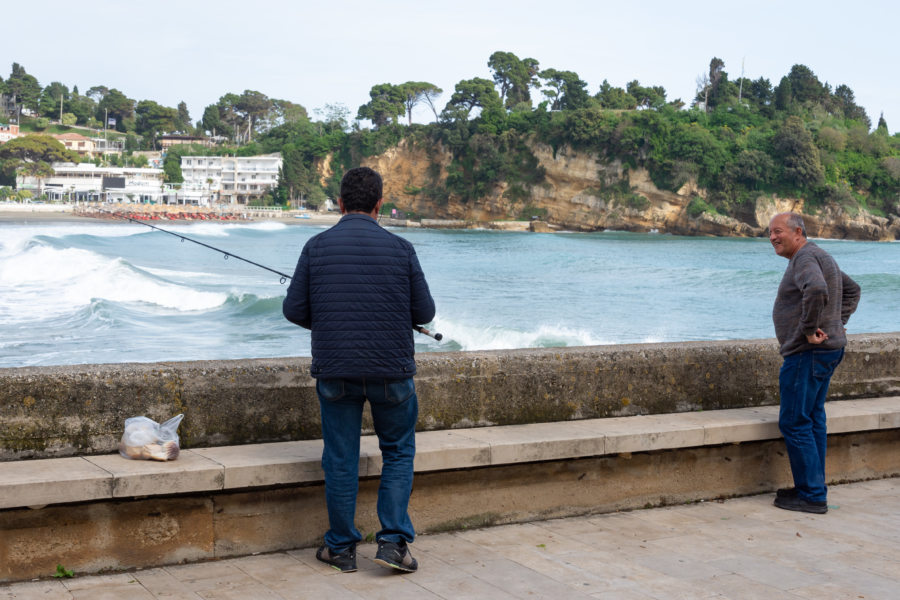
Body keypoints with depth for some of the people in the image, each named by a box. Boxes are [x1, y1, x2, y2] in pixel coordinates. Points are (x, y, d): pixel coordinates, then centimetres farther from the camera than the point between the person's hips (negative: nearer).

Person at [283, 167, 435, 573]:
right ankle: (393, 541, 7)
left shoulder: (316, 247, -2)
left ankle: (341, 549, 19)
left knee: (341, 460, 10)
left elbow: (294, 310, -1)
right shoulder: (400, 249, -4)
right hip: (391, 371, -1)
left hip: (334, 370, 1)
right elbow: (425, 312, 0)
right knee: (398, 453, 15)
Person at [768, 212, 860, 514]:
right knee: (813, 420, 16)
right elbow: (852, 289, 30)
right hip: (829, 348, 11)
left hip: (807, 353, -11)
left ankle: (812, 496, -3)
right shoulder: (821, 257, 18)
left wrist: (810, 329, -26)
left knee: (794, 423, -6)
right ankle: (813, 487, 23)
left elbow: (816, 290, -37)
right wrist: (838, 323, 19)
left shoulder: (805, 258, -15)